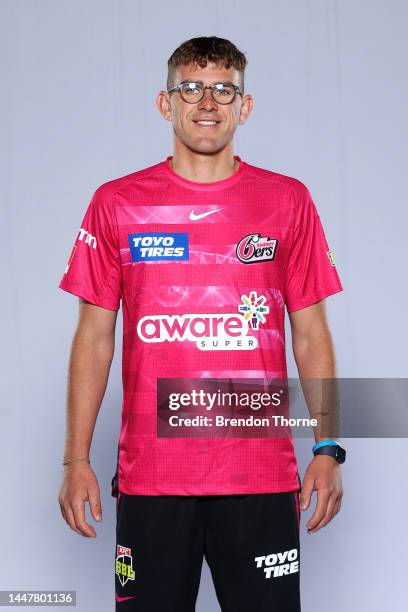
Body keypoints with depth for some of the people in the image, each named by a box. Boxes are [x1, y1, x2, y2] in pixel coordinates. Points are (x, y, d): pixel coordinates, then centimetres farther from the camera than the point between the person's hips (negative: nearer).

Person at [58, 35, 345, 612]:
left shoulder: (289, 201, 6)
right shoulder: (117, 203, 5)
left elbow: (311, 333, 8)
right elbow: (94, 337, 7)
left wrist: (328, 448, -1)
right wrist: (76, 460, 1)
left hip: (262, 473, 0)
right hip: (149, 473, 0)